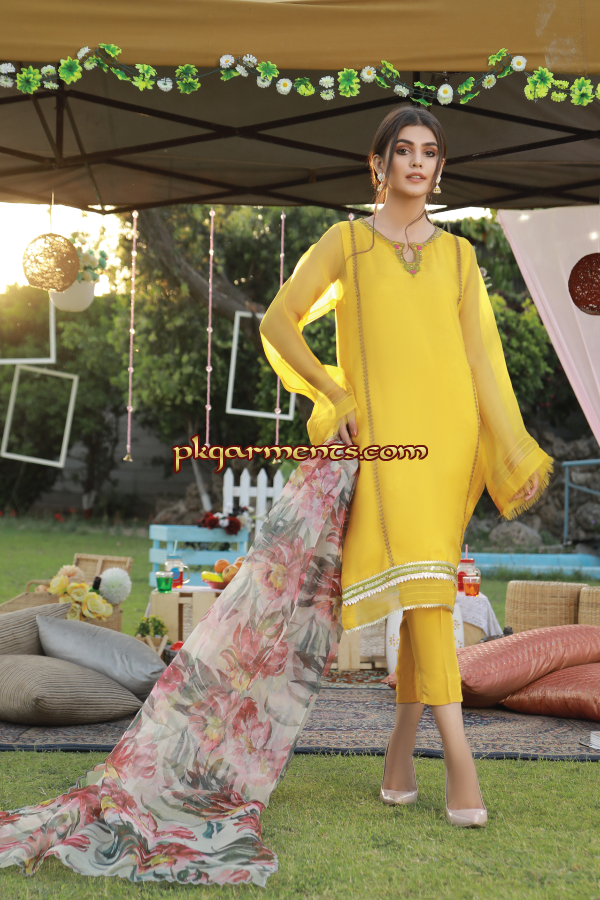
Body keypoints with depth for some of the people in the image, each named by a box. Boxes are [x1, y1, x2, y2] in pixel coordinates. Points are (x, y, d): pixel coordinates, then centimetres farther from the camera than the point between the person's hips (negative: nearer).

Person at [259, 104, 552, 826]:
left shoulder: (458, 255, 14)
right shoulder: (347, 242, 8)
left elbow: (482, 356, 9)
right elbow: (278, 322, 8)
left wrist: (514, 452, 1)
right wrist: (331, 394, 0)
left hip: (451, 431, 3)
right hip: (382, 432, -3)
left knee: (428, 581, 2)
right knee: (420, 575, -16)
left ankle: (401, 748, 13)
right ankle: (458, 754, -21)